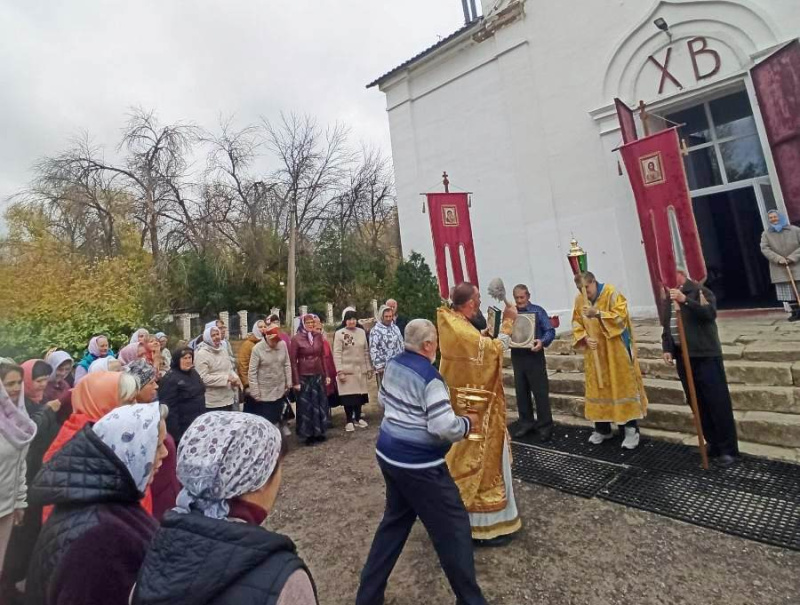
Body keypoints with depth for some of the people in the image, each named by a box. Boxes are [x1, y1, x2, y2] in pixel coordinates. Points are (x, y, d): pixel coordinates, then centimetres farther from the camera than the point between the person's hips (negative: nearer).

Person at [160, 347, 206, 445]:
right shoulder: (170, 379, -17)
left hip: (199, 424, 8)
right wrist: (175, 433, -23)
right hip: (183, 429, -8)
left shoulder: (193, 373, 8)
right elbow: (168, 408, -21)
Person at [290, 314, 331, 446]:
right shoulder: (296, 338, -10)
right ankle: (308, 434, 20)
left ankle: (318, 432, 27)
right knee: (306, 405, 7)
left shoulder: (318, 336, 2)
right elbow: (293, 361, -9)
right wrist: (296, 381, -11)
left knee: (319, 403, 12)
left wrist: (326, 375, 5)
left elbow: (323, 356, 7)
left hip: (318, 375, 4)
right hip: (304, 376, -4)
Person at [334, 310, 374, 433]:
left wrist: (369, 368, 11)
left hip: (360, 370, 4)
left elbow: (366, 352, 12)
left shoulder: (361, 332, 7)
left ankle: (358, 418, 26)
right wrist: (339, 371, -15)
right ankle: (349, 421, 15)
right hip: (346, 370, -4)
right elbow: (337, 354, -9)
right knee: (348, 395, 0)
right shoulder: (339, 333, -6)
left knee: (359, 394, 10)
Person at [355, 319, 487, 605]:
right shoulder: (429, 377, -23)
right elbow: (445, 429, -26)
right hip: (418, 465, -8)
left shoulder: (393, 365, 2)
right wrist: (468, 421, -8)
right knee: (453, 528, 10)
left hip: (389, 455, 9)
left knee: (395, 521, 25)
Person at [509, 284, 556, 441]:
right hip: (517, 356, 4)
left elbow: (550, 331, -8)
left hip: (534, 355, -4)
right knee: (521, 392, 12)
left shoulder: (538, 311, -4)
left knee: (540, 392, 2)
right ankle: (526, 422, 27)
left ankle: (545, 425, 14)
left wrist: (542, 342, -26)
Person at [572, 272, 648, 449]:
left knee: (622, 385, 1)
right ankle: (602, 428, 23)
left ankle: (631, 429, 12)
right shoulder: (579, 300, 3)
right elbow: (576, 324, 6)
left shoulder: (611, 293, -10)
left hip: (616, 351, -4)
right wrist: (585, 338, -11)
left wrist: (598, 314, -29)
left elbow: (621, 315, -18)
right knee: (598, 387, 10)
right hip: (594, 352, 5)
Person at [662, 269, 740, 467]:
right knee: (697, 403, 10)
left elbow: (711, 313, -21)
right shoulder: (669, 298, 15)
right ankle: (713, 443, 22)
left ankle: (728, 449, 9)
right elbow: (666, 326, 18)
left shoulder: (700, 291, -4)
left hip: (705, 355, -6)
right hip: (683, 356, 6)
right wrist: (667, 348, 7)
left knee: (718, 402, -1)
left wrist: (686, 300, -32)